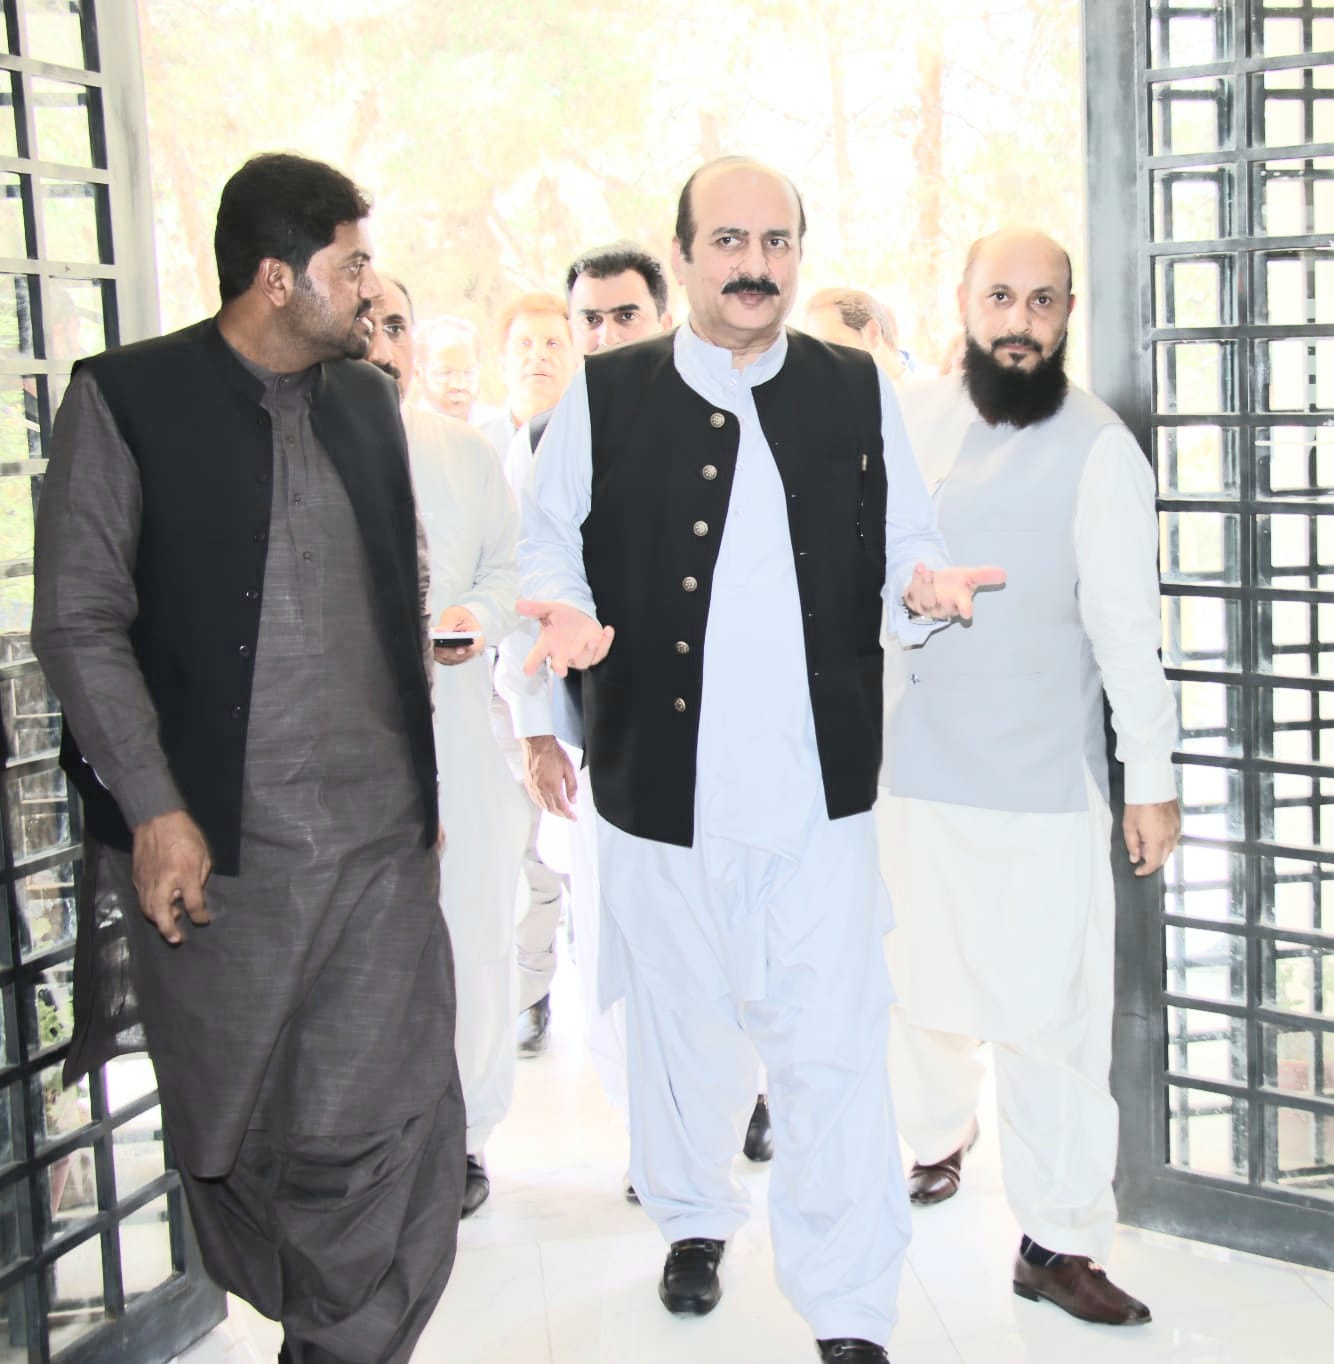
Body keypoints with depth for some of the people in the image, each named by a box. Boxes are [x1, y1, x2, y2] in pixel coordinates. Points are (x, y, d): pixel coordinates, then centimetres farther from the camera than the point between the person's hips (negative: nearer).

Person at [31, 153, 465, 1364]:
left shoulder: (368, 403, 13)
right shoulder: (126, 399, -3)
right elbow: (80, 622, -5)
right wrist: (154, 810, -11)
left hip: (382, 843, 3)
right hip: (218, 851, -3)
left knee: (387, 1130, -3)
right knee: (230, 1138, 12)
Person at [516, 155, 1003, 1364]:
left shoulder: (859, 393, 8)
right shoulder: (604, 396, 3)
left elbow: (901, 540, 11)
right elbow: (551, 537, 7)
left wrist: (922, 584, -11)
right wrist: (569, 610, -14)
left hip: (819, 781, 0)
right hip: (663, 777, 1)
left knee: (834, 1045, -2)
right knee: (682, 1022, 17)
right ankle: (695, 1220, 43)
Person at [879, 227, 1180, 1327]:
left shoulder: (1099, 449, -6)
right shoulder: (908, 425, 5)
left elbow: (1128, 626, -7)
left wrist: (1154, 780, -7)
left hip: (1044, 790, -3)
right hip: (911, 771, 3)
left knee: (1052, 1016, -2)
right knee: (921, 986, 14)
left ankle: (1059, 1240, 10)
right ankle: (938, 1142, 40)